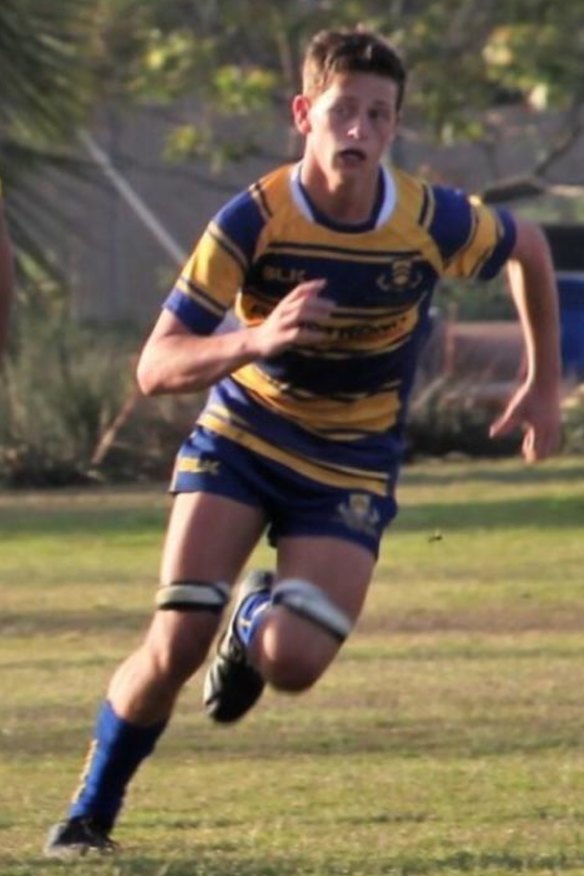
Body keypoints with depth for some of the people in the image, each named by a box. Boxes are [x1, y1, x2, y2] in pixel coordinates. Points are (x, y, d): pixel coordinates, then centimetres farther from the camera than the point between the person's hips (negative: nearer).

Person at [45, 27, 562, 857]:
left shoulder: (436, 222, -17)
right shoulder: (253, 220, -21)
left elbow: (528, 245, 8)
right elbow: (156, 367, -25)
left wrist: (543, 384, 11)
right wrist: (255, 340, -44)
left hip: (352, 468, 1)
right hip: (241, 438, -1)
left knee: (293, 662, -18)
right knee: (174, 646, -16)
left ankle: (256, 620, 21)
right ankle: (90, 814, 8)